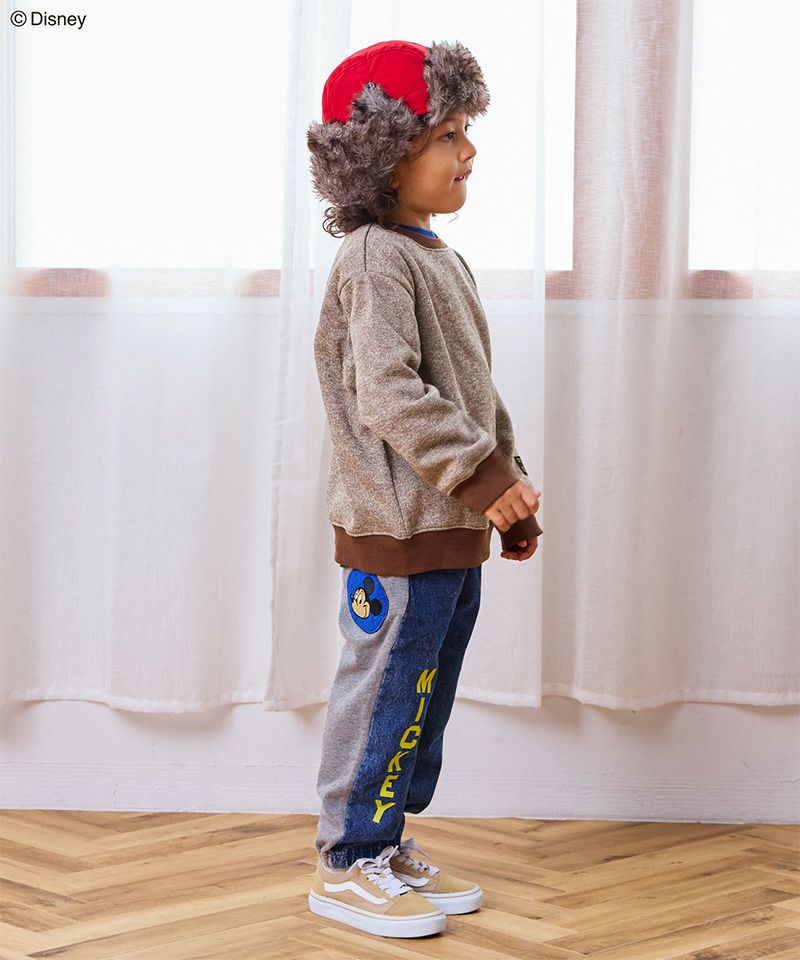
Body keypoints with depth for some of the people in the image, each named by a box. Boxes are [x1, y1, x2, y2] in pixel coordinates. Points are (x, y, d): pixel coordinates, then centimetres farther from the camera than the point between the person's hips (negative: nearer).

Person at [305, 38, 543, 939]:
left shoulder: (442, 258, 16)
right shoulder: (376, 259, -15)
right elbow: (387, 395, -24)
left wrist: (508, 484, 18)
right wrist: (481, 474, -24)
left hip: (454, 528, 10)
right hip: (399, 529, -10)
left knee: (426, 697, 15)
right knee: (385, 692, -1)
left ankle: (389, 846, 27)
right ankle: (345, 865, 11)